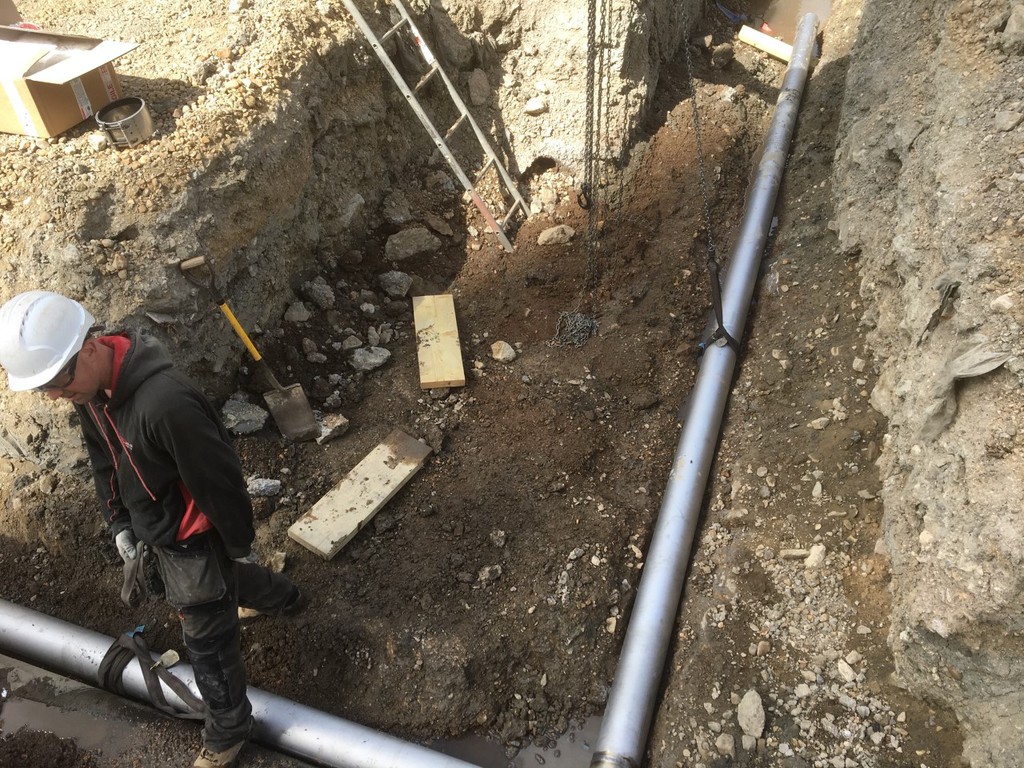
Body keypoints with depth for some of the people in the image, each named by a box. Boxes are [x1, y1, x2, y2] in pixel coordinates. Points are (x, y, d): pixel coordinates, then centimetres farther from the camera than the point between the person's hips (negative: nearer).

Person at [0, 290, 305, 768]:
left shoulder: (164, 403, -40)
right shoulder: (92, 388, -11)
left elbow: (218, 480, -29)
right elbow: (103, 460, 7)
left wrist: (240, 544, -15)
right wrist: (120, 525, 7)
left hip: (192, 538, -9)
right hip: (154, 528, 9)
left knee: (207, 640, 10)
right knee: (225, 581, 35)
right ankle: (282, 599, 65)